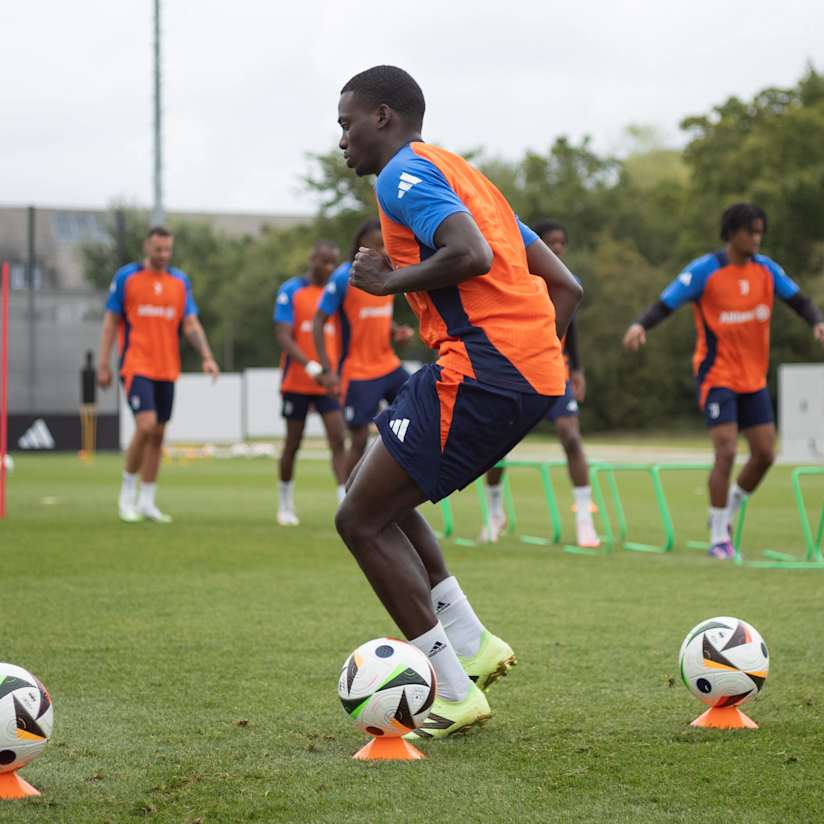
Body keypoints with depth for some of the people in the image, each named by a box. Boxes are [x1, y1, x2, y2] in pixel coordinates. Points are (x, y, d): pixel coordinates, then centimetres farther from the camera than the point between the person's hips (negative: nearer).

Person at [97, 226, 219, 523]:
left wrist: (206, 357, -8)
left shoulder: (180, 282, 9)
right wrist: (103, 364, -1)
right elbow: (111, 321, 2)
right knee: (146, 425, -18)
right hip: (136, 366, -4)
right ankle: (128, 491, 0)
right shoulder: (126, 277, -1)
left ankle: (146, 502, 16)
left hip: (167, 369, 4)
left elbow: (191, 324, 7)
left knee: (158, 434, 7)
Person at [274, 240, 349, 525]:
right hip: (297, 382, -3)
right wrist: (313, 369, -26)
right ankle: (285, 504, 26)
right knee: (293, 445, 8)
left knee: (338, 441, -11)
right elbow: (283, 337, -15)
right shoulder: (290, 291, -6)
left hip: (328, 382, 3)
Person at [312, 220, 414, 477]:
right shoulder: (343, 277, -12)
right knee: (359, 440, -3)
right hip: (357, 373, -6)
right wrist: (326, 368, -16)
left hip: (389, 366, 6)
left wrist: (396, 331, -1)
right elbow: (318, 321, -10)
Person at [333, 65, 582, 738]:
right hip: (535, 374, 10)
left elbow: (472, 255, -22)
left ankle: (455, 693, -2)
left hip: (480, 367, -10)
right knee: (377, 493, 23)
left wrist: (393, 280, -7)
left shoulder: (404, 172, -2)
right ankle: (471, 642, 16)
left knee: (360, 520, -1)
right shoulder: (464, 176, 26)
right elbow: (565, 286, 23)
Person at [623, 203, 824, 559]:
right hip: (717, 376, -6)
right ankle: (719, 539, -3)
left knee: (765, 453, 3)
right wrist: (640, 326, -33)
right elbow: (664, 305, -14)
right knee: (726, 453, -14)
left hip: (753, 378, 6)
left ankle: (727, 513, 27)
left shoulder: (766, 269, 3)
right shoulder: (704, 271, -12)